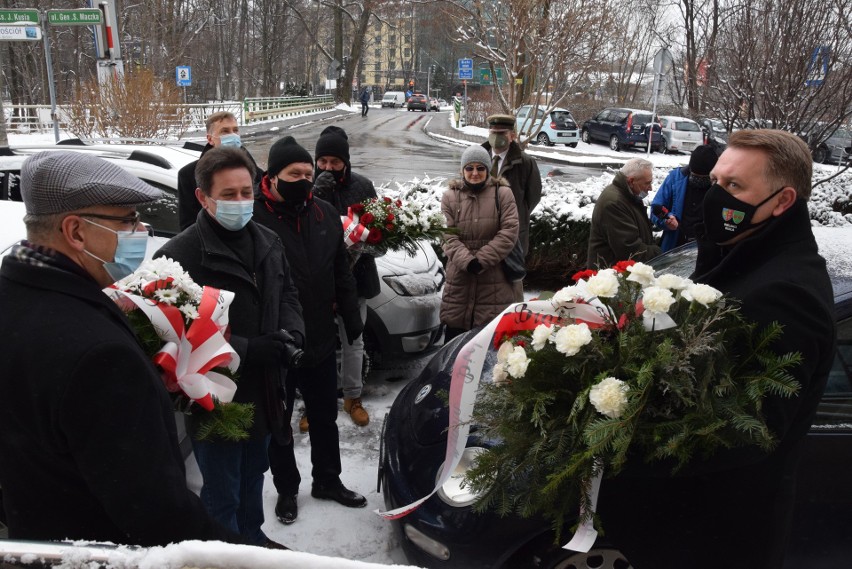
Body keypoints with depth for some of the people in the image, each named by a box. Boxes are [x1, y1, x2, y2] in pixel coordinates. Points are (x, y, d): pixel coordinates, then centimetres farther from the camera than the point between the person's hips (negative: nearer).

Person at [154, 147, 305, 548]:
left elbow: (288, 294, 13)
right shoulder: (179, 255, -22)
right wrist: (246, 350, -26)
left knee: (253, 476, 28)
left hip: (263, 391, 7)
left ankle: (254, 538, 51)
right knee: (222, 492, 11)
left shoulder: (267, 242, 3)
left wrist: (290, 334, -7)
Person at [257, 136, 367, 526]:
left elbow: (342, 273, 12)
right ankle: (286, 490, 35)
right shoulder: (255, 217, -17)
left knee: (325, 416, 19)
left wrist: (352, 318, 12)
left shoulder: (325, 214, 4)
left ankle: (327, 480, 39)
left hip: (320, 340, 5)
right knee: (279, 422, 14)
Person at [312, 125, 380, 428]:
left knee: (352, 340, 15)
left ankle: (352, 396, 33)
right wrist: (314, 193, -27)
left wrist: (359, 253, -14)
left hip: (354, 275, 2)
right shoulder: (308, 186, -7)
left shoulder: (362, 186, -2)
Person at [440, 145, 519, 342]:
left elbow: (509, 231, -6)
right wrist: (467, 261, -19)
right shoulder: (450, 196, 6)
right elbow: (448, 237, -2)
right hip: (460, 277, 1)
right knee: (454, 334, 7)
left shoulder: (503, 194, 3)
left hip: (494, 280, -1)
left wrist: (482, 260, -14)